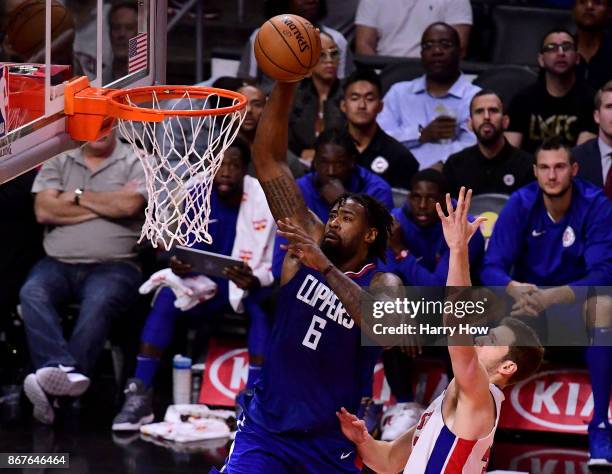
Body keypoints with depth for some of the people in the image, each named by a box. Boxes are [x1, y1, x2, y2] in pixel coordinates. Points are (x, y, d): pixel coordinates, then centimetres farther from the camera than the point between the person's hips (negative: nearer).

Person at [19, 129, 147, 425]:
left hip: (113, 265, -3)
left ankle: (54, 382, -50)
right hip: (58, 264, 3)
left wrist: (78, 196, 2)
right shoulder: (59, 163, 17)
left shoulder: (136, 162, 9)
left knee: (99, 303, -35)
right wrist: (107, 205, 1)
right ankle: (65, 371, -50)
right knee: (32, 294, -30)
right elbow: (44, 211, 1)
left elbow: (129, 205, -10)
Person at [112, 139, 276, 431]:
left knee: (263, 303, -36)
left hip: (247, 285, -2)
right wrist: (179, 265, -23)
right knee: (166, 298, -27)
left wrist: (254, 280, -35)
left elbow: (275, 265, -12)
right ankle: (140, 396, -29)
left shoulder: (263, 201, -13)